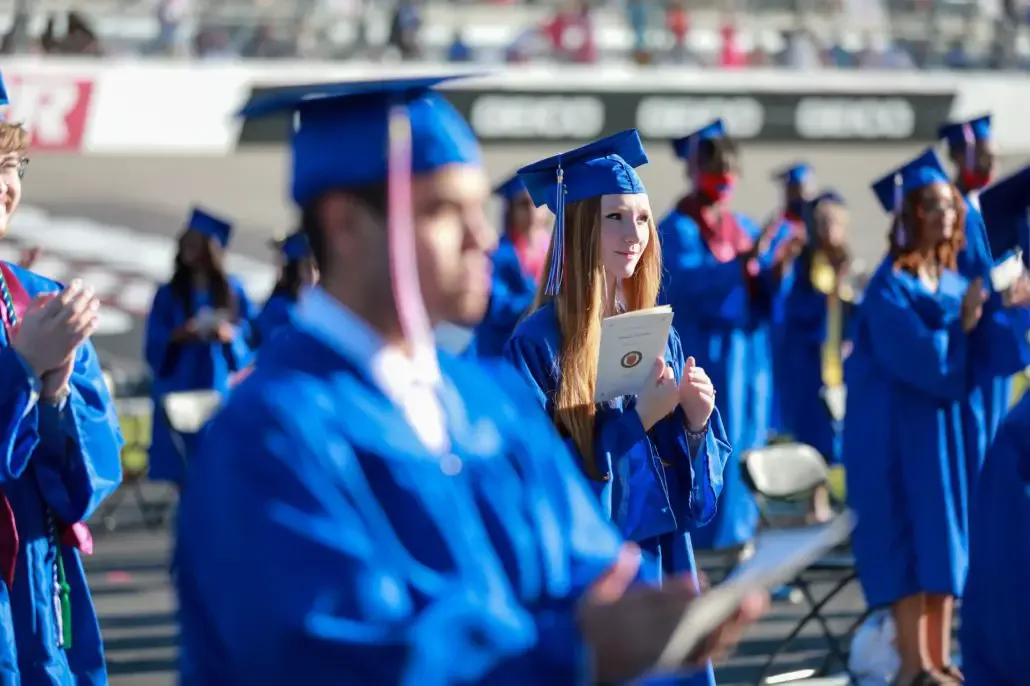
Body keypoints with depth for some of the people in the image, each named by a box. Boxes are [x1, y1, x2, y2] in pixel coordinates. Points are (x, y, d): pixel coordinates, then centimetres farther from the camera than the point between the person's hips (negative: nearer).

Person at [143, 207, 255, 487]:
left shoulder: (233, 290, 7)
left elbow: (253, 333, 5)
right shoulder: (168, 294, 6)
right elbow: (154, 347, 3)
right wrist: (177, 335, -17)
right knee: (186, 471, -4)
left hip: (222, 390, 0)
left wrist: (230, 334, -15)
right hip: (181, 393, 0)